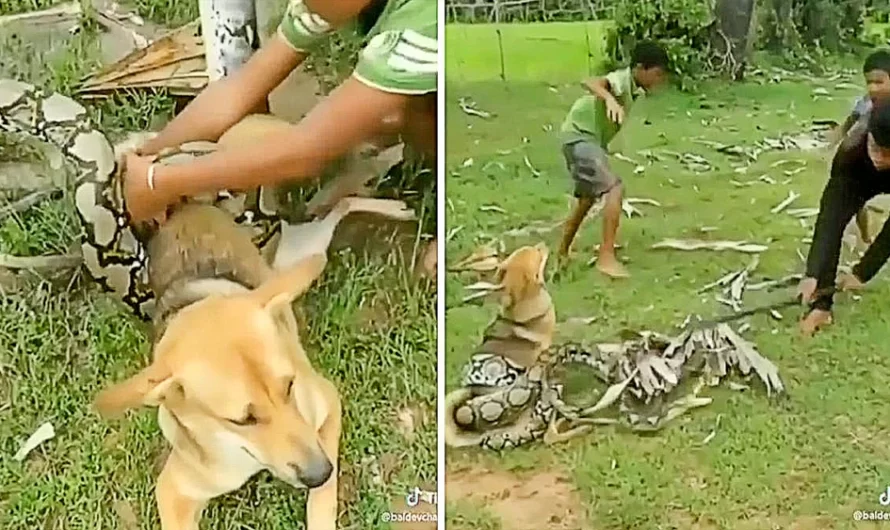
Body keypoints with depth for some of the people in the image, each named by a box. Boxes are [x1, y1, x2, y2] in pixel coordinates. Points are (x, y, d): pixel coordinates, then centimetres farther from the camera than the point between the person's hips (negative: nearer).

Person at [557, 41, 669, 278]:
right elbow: (590, 82, -42)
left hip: (590, 138, 11)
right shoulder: (621, 80, -20)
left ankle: (562, 254, 37)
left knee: (587, 198, 23)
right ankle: (606, 257, -20)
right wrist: (610, 99, -58)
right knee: (614, 189, -21)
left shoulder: (632, 87, 8)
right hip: (580, 136, -11)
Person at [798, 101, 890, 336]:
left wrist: (863, 271, -41)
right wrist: (813, 274, -53)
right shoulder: (851, 153, -41)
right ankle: (821, 304, -19)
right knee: (834, 216, -19)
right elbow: (830, 218, -44)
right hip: (864, 175, 0)